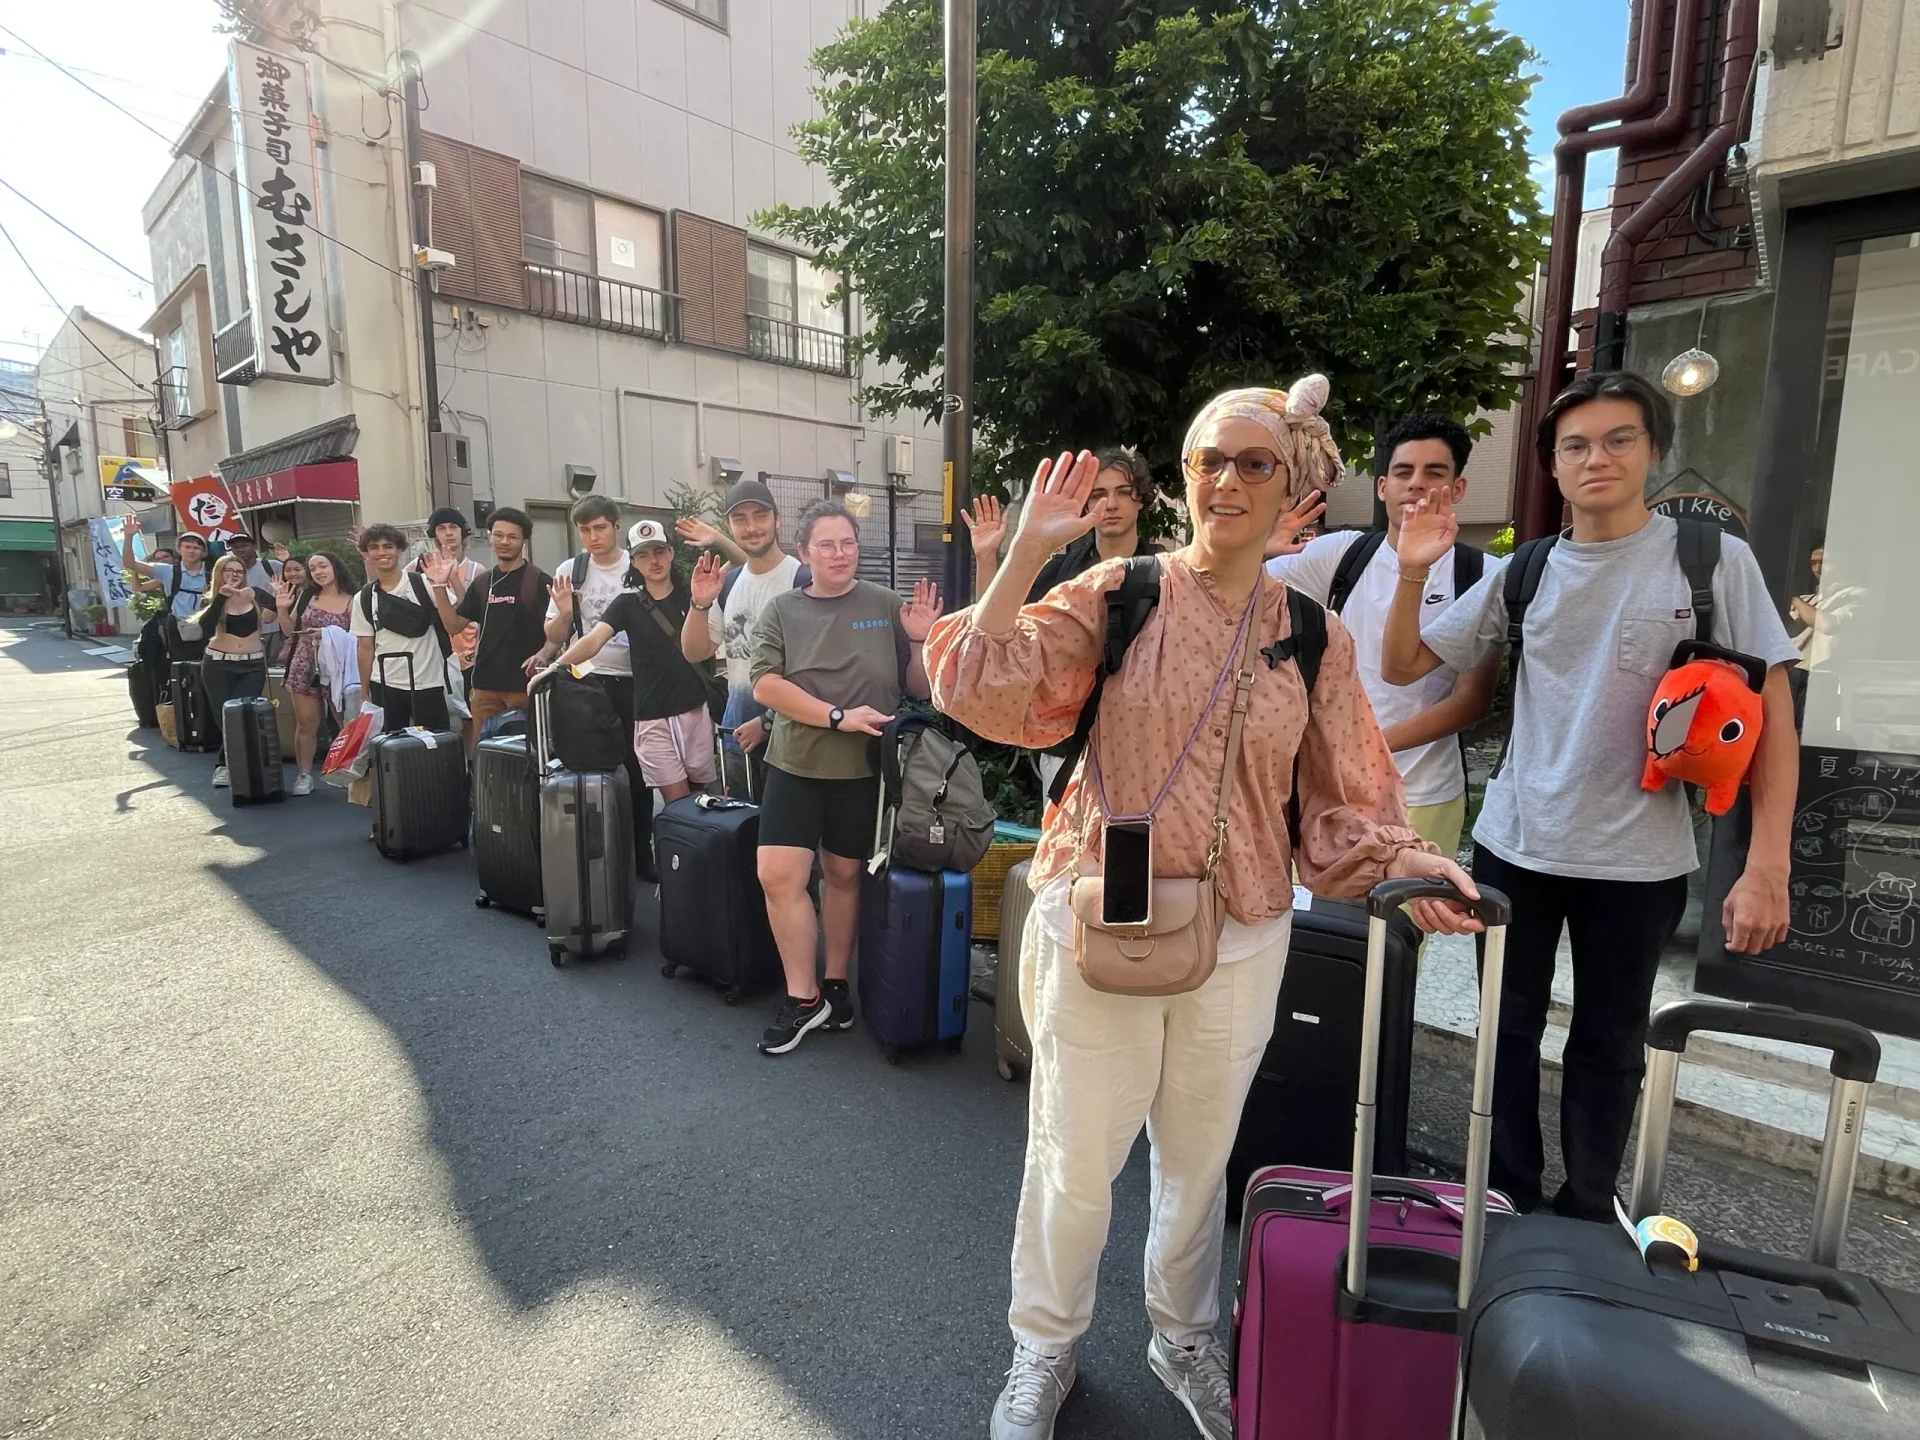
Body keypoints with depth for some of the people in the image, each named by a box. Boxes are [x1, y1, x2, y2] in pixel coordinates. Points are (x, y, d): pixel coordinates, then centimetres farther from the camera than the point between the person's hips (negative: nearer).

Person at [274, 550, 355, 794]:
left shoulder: (351, 601, -4)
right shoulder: (306, 595, 6)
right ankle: (304, 775, 12)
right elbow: (290, 631, 12)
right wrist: (282, 608, -3)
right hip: (305, 667, 3)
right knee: (306, 723, 5)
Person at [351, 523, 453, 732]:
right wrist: (364, 692, 6)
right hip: (385, 685, 3)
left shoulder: (423, 584, -3)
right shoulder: (363, 598, 7)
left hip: (428, 682, -3)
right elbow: (366, 648, 9)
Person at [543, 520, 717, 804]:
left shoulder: (691, 594, 4)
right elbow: (593, 641, -12)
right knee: (678, 804, -4)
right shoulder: (628, 603, 2)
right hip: (652, 717, -1)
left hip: (695, 709, 1)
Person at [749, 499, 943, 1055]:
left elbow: (919, 688, 4)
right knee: (778, 877, -5)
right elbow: (765, 684, -9)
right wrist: (839, 716, -18)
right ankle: (803, 997, 12)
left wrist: (920, 640, -16)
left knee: (844, 875, 11)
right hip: (795, 764, 1)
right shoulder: (782, 610, 3)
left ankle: (835, 984, 29)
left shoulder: (885, 605, 0)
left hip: (864, 768, -1)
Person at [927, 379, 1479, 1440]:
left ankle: (1183, 1340, 51)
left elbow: (1342, 798, 5)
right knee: (1075, 1158, 12)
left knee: (1199, 1157, 22)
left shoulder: (1314, 637, 2)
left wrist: (1402, 864, -12)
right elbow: (983, 689, -15)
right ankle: (1043, 1351, 42)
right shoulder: (1118, 595, -6)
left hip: (1241, 942, 3)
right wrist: (1027, 553, -20)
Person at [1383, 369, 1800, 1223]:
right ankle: (1509, 1202, 33)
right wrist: (1415, 573, -13)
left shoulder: (1714, 560, -4)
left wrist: (1767, 866, -11)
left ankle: (1586, 1221, 33)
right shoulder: (1523, 573, 2)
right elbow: (1401, 668, 3)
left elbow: (1772, 711, -4)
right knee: (1509, 1033, 13)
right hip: (1514, 848, 2)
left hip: (1639, 862, -2)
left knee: (1608, 1050, 13)